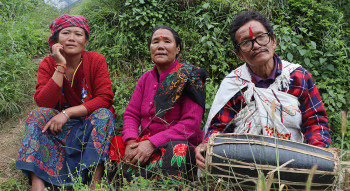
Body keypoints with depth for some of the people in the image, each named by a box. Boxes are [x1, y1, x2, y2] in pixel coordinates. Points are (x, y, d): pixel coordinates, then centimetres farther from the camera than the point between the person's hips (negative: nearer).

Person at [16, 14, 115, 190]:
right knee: (38, 115, -25)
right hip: (60, 127, 1)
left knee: (104, 114, -30)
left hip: (92, 124, -1)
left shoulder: (96, 60, -8)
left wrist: (67, 113, -25)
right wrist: (61, 67, -24)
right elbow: (43, 103, -17)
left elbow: (105, 99, -17)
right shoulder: (48, 64, -4)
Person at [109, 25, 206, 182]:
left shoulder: (190, 77, -5)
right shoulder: (146, 78, 13)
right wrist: (131, 142, -13)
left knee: (177, 152, -38)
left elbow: (191, 124, -14)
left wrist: (152, 144, -22)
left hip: (177, 143, -4)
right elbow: (131, 114, 9)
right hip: (144, 142, 5)